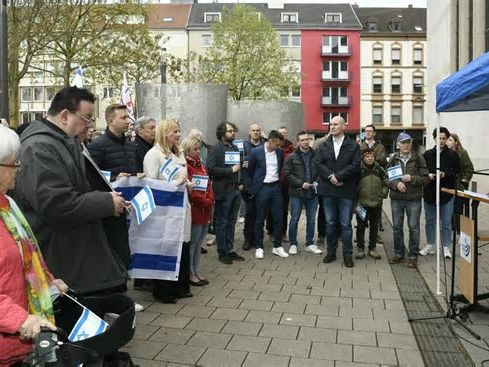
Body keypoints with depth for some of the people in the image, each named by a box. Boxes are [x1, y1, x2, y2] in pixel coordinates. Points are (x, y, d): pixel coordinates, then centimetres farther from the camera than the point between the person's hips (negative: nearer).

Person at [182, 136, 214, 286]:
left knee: (198, 244, 15)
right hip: (194, 211, -8)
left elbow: (208, 185, 16)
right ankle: (190, 274, 14)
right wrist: (205, 201, -13)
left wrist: (210, 200, 0)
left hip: (205, 212, 8)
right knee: (192, 244, 2)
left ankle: (197, 272, 25)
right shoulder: (185, 167, -13)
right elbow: (190, 191, -19)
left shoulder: (201, 166, 15)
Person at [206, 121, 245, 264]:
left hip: (235, 190, 7)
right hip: (223, 191, -7)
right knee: (222, 223, 3)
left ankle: (230, 249, 23)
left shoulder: (235, 148, 14)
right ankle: (222, 252, 12)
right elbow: (211, 168, -20)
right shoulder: (215, 149, -7)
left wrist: (240, 183, 14)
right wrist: (231, 170, -18)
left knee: (231, 222, 13)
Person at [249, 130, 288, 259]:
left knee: (278, 218, 5)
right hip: (262, 188, -3)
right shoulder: (256, 152, -8)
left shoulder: (280, 152, 3)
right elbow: (250, 170, 3)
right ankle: (259, 247, 16)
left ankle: (277, 246, 18)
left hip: (276, 187, 4)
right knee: (260, 219, 5)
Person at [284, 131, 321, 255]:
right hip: (297, 193, -2)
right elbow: (287, 173, -6)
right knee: (294, 219, 5)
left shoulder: (315, 156, 3)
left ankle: (310, 244, 23)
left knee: (311, 220, 11)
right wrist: (301, 183, -13)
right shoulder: (292, 157, -2)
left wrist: (317, 182, -8)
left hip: (312, 193, 2)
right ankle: (293, 244, 18)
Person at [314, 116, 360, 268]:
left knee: (346, 224, 2)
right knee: (330, 223, 10)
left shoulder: (353, 145, 1)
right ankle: (331, 252, 22)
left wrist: (338, 176, -16)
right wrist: (330, 176, -15)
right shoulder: (323, 146, 9)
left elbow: (355, 165, -9)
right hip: (328, 189, 3)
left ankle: (347, 255, 13)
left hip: (346, 190, -2)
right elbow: (318, 163, -1)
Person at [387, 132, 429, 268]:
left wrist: (411, 178, -16)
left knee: (414, 227, 3)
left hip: (414, 199, -2)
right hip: (396, 199, 2)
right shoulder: (393, 159, 4)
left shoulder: (418, 159, -1)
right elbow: (386, 178, 3)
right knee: (397, 227, 10)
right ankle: (399, 254, 23)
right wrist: (396, 183, -15)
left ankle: (413, 256, 15)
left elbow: (426, 178, -2)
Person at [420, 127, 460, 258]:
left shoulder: (452, 155, -1)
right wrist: (427, 175, -12)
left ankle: (446, 247, 17)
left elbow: (457, 173, -3)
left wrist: (445, 174, -19)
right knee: (430, 221, 12)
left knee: (446, 222, 6)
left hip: (447, 193, -2)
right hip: (429, 193, 2)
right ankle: (429, 246, 23)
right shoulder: (427, 154, 3)